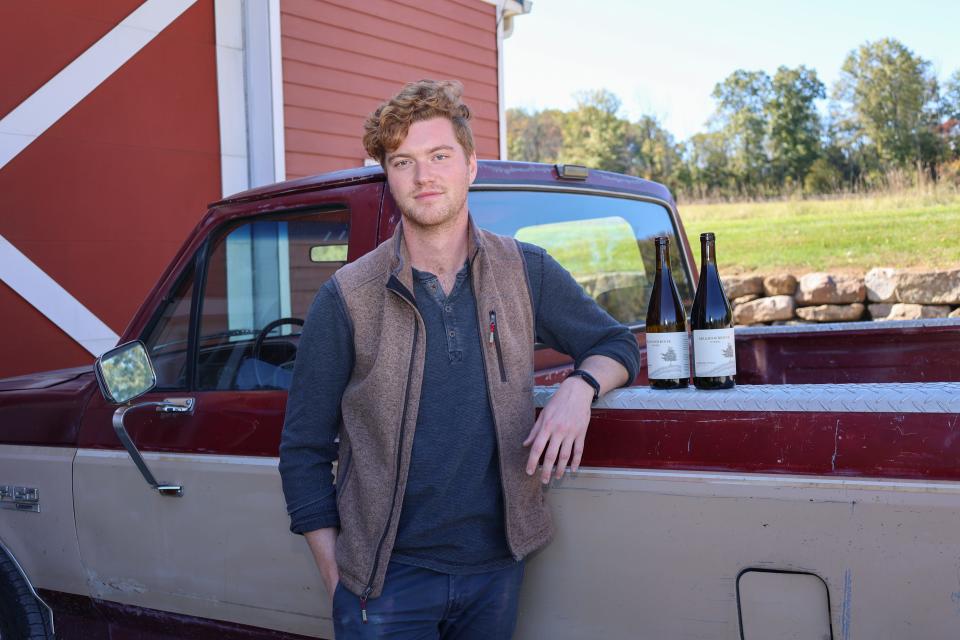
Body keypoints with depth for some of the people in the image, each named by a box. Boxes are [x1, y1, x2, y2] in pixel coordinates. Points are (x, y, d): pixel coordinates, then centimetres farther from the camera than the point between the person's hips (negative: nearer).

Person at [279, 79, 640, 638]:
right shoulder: (346, 299, -7)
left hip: (499, 565, 3)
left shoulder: (525, 272, -1)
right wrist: (336, 578, -6)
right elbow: (305, 453, -2)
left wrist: (579, 388, -11)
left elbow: (618, 345, 11)